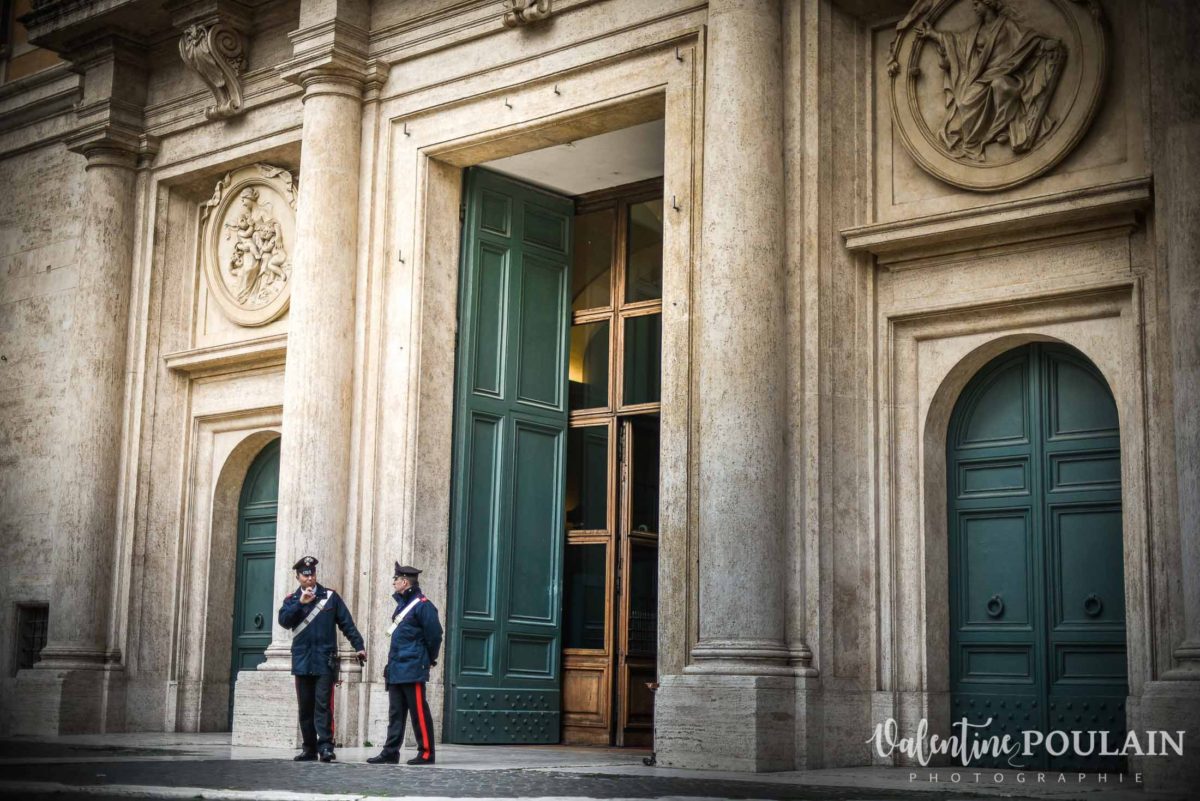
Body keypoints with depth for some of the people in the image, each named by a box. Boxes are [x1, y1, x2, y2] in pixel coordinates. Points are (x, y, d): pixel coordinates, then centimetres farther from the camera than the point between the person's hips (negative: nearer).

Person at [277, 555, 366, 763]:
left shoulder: (330, 597, 7)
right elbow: (284, 620, -8)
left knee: (323, 705, -11)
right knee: (305, 707, 7)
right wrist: (300, 603, -17)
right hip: (302, 662, 3)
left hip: (325, 661, -2)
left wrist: (359, 646, -1)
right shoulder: (292, 600, 11)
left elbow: (346, 623, 5)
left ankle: (325, 747, -14)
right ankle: (309, 749, 14)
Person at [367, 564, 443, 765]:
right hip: (396, 670, 9)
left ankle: (426, 753, 2)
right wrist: (391, 665, 19)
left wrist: (430, 659, 0)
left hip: (413, 671, -9)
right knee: (395, 713, 10)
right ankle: (390, 753, 14)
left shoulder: (422, 605, -12)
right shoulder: (402, 604, 17)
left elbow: (434, 634, -12)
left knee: (419, 713, -4)